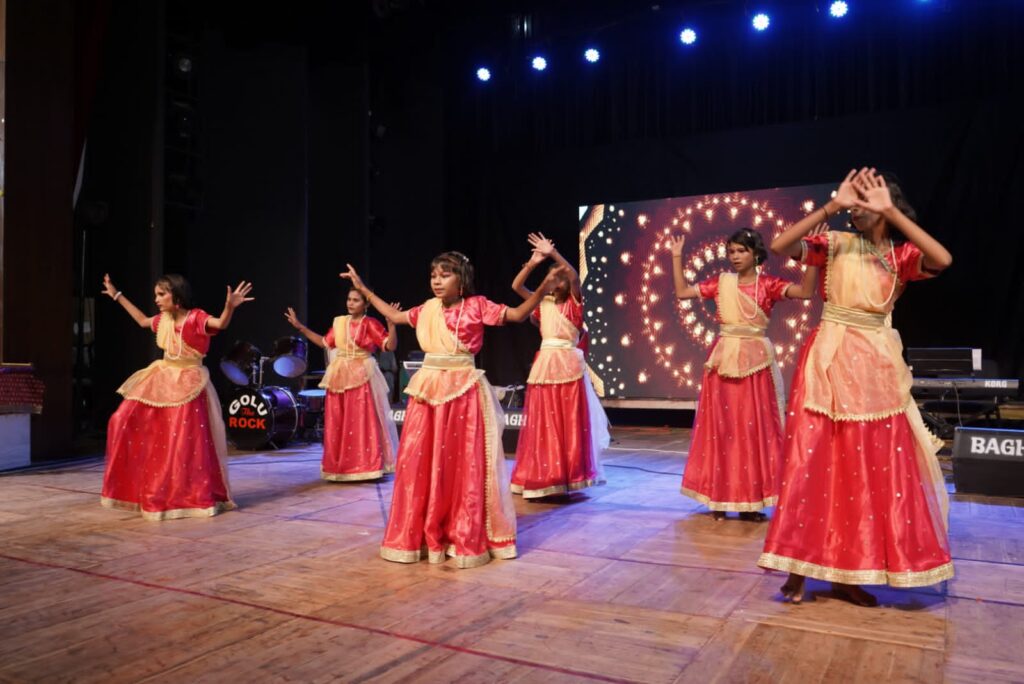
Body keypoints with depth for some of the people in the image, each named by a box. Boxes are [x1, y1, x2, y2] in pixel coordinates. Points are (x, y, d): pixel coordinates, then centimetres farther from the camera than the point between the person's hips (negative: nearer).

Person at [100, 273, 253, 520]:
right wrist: (117, 296, 32)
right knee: (125, 422, 6)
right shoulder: (163, 320, 8)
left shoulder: (196, 318, -14)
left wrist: (230, 306, -53)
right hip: (162, 380, 8)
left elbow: (221, 324, -33)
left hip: (187, 384, -8)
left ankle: (197, 498, 10)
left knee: (184, 442, -6)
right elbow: (142, 320, 29)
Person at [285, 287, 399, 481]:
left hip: (362, 377, -6)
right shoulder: (339, 322, 9)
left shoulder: (371, 324, -8)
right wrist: (300, 327, 17)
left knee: (363, 423, -3)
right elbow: (324, 342, 18)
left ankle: (366, 466, 5)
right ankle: (340, 467, 20)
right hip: (339, 377, 6)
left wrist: (391, 323, -29)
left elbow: (391, 345, -15)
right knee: (338, 424, 9)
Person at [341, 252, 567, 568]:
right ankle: (421, 535, 21)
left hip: (463, 391, -5)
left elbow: (518, 314, -6)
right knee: (419, 463, 7)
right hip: (428, 390, 5)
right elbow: (395, 316, 25)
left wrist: (544, 287, -21)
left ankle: (465, 538, 13)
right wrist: (363, 289, 27)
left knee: (463, 464, 1)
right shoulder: (427, 309, 11)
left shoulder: (477, 305, -3)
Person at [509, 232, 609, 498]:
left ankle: (568, 477, 7)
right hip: (544, 365, 4)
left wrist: (553, 253, -22)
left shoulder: (573, 304, 0)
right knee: (544, 424, 6)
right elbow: (516, 286, 6)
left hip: (568, 365, -4)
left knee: (569, 423, -1)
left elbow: (574, 276, -17)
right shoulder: (542, 302, 11)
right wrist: (532, 262, -5)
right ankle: (545, 478, 15)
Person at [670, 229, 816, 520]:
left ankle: (750, 500, 12)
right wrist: (676, 257, 3)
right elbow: (682, 292, 6)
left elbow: (805, 291, -15)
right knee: (722, 427, 5)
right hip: (724, 359, 2)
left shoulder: (767, 284, -2)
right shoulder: (720, 282, 6)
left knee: (754, 426, 3)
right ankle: (720, 497, 14)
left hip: (755, 360, -2)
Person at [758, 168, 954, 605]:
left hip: (876, 366, 2)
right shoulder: (835, 244, 2)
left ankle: (847, 573, 17)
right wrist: (831, 206, -16)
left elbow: (943, 260, -17)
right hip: (829, 361, -2)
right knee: (813, 461, -3)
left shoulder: (902, 256, 5)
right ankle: (801, 565, 6)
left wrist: (891, 212, -15)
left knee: (870, 468, 5)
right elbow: (779, 246, -14)